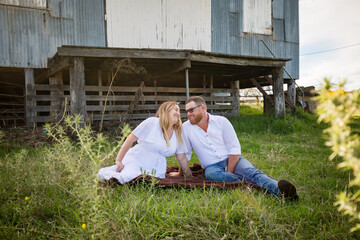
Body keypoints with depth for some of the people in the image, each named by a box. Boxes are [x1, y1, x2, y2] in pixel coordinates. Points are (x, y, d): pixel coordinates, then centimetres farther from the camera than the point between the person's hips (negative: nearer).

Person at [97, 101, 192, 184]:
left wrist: (190, 176, 12)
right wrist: (118, 160, -13)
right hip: (136, 161, -6)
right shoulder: (152, 122, -10)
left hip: (156, 169, 6)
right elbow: (130, 139, -11)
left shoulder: (177, 134, 7)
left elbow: (182, 158, 13)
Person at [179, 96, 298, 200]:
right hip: (212, 166, 0)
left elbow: (235, 149, -5)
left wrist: (229, 172, -15)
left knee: (251, 172, -30)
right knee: (211, 174, -36)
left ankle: (278, 189, -53)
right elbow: (184, 155, 12)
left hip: (232, 160, 0)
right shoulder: (186, 128, 3)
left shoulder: (221, 121, 0)